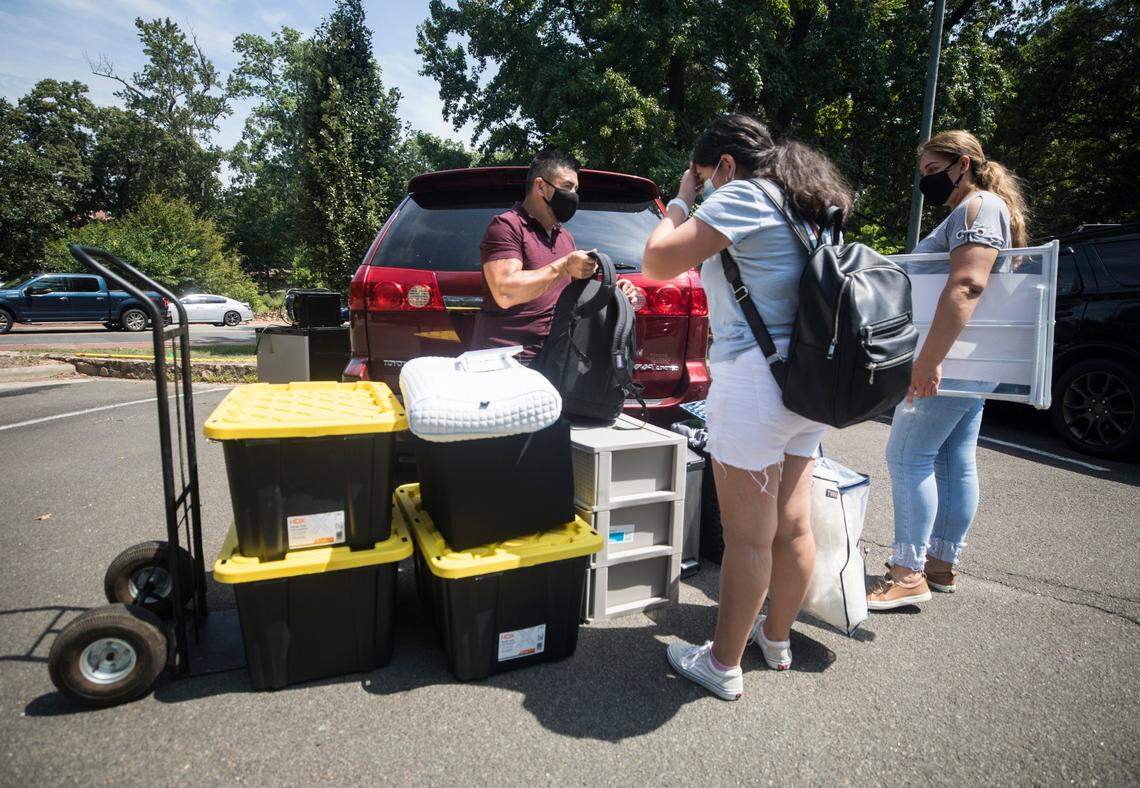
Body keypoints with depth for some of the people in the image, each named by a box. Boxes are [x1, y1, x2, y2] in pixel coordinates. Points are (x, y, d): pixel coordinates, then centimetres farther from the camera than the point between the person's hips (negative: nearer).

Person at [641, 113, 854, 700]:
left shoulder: (741, 196, -9)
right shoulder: (804, 205, 18)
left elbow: (657, 261, -12)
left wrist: (682, 201, 3)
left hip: (754, 381, -9)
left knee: (748, 537, 1)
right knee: (793, 526, 18)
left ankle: (723, 665, 18)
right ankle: (777, 638, 37)